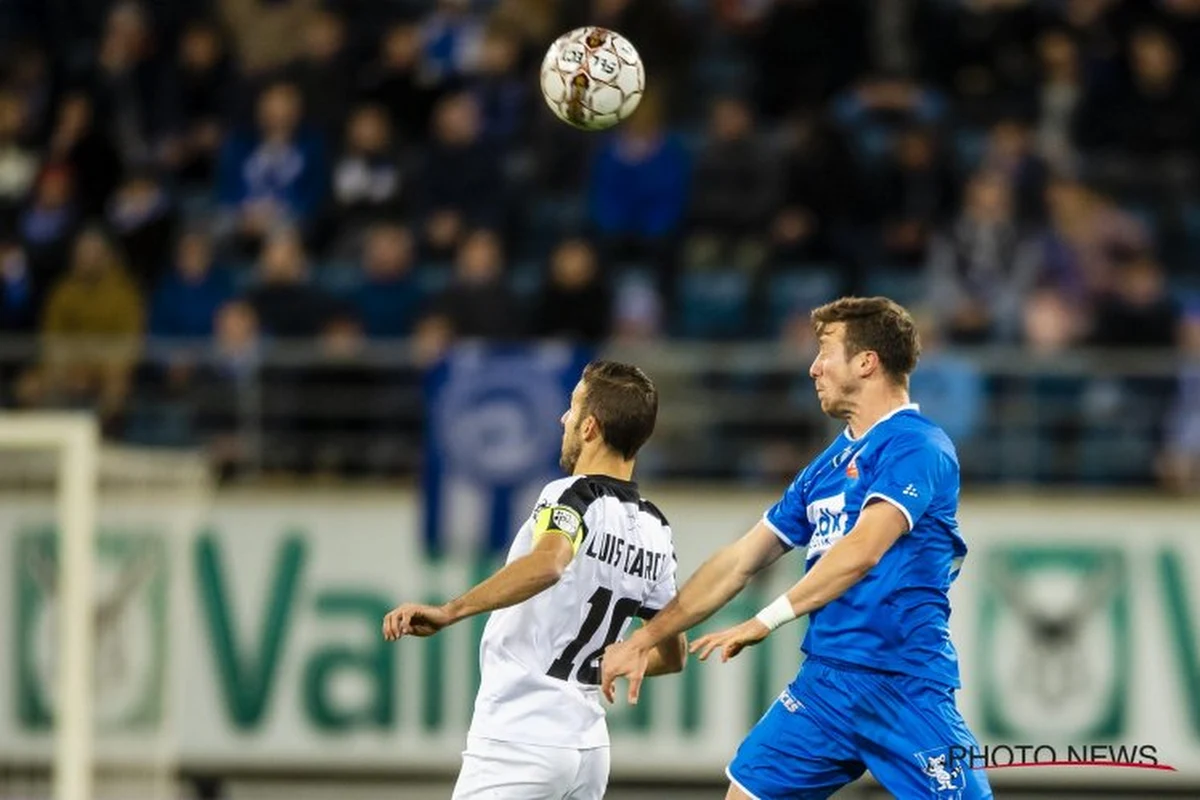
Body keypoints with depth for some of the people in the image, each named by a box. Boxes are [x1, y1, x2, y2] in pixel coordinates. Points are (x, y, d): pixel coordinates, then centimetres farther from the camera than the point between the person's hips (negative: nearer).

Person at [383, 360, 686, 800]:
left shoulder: (573, 496, -11)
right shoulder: (655, 531, 11)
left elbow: (547, 564, -35)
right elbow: (672, 654, 21)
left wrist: (448, 612, -40)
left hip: (519, 743, -8)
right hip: (589, 745, 8)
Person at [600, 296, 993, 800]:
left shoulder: (917, 446, -9)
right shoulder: (828, 465, 17)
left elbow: (862, 551, -23)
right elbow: (740, 563, 20)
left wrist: (768, 621, -26)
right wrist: (645, 640, 18)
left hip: (903, 687, -8)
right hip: (823, 682, 8)